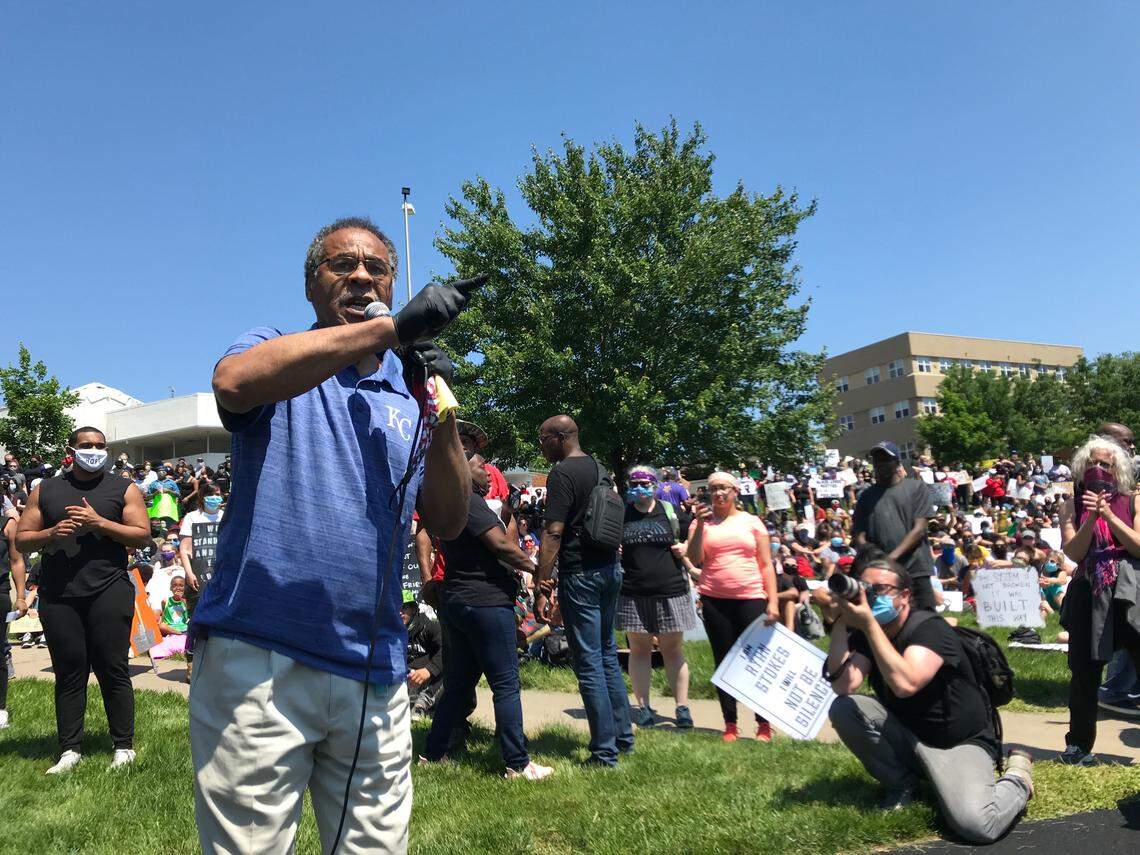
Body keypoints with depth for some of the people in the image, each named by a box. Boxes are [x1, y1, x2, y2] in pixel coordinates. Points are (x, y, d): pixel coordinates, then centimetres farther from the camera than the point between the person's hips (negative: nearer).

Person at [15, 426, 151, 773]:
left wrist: (99, 522, -13)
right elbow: (21, 539, 11)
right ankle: (70, 749, 16)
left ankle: (124, 746, 9)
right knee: (68, 672, 7)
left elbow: (142, 535, -2)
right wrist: (51, 533, -9)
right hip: (57, 595, 3)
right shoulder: (45, 490, 13)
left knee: (112, 669, 0)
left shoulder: (124, 489, 6)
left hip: (108, 591, -2)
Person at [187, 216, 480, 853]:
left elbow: (449, 522, 5)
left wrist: (443, 417, -10)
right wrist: (391, 328, -25)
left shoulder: (409, 391, 12)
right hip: (257, 657, -3)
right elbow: (234, 381, -23)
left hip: (374, 671, 4)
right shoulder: (275, 354, 4)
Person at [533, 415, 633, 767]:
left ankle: (605, 752, 5)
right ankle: (624, 737, 25)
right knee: (608, 654, 17)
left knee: (588, 662, -1)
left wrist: (541, 586, -19)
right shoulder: (600, 469, 13)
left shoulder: (562, 474, -13)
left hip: (579, 573, -9)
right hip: (610, 568, 9)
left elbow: (554, 533, -20)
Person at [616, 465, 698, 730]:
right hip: (633, 594, 1)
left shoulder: (670, 512, 4)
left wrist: (686, 547, -5)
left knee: (673, 649, 5)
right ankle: (643, 706, 16)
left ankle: (682, 706, 12)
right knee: (639, 649, 7)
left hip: (670, 590, -1)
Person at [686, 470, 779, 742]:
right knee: (724, 661, 7)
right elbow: (695, 560, -4)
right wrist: (700, 525, -11)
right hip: (714, 600, 1)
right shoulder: (701, 522, 8)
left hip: (751, 598, -1)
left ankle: (764, 725, 11)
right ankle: (730, 725, 16)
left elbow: (766, 564, 6)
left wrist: (773, 601, -2)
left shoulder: (751, 522, 7)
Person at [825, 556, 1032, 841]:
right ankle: (901, 783, 3)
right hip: (906, 738, 5)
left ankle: (1017, 779, 5)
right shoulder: (864, 634, -2)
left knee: (976, 824, -31)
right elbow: (843, 687, -20)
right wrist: (840, 622, -25)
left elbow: (905, 684, -37)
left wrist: (868, 624, -35)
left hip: (961, 743, -5)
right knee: (843, 708, -19)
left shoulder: (930, 628, -19)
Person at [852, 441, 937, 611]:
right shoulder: (867, 495, 12)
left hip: (915, 571, -2)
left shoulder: (916, 487, 4)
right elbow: (859, 536, 8)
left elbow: (919, 529, -5)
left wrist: (892, 557, -14)